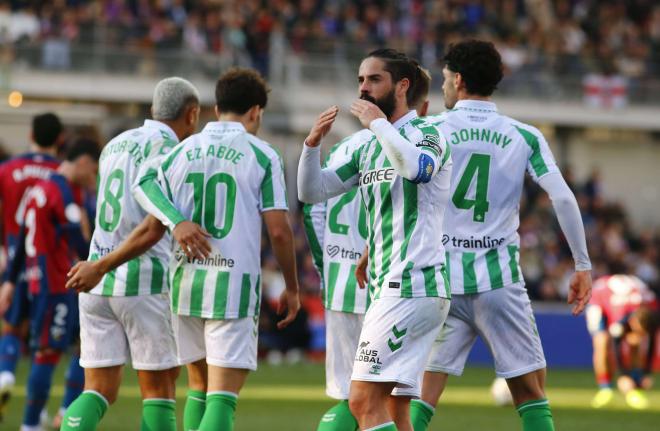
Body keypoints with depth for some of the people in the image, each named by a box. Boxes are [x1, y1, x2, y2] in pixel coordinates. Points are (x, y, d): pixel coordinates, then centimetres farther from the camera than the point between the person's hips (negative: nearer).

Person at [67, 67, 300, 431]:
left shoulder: (181, 152, 8)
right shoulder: (262, 156, -2)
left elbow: (151, 229, 7)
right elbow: (279, 230, -6)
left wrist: (100, 267, 17)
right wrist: (291, 288, 6)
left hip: (185, 282, 4)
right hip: (234, 285, -4)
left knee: (198, 385, 19)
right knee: (222, 397, -7)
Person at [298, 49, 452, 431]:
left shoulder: (426, 133, -6)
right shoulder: (369, 148, 19)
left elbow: (416, 167, -30)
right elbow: (312, 191, 15)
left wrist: (378, 122, -19)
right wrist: (313, 144, -2)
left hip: (412, 282, -9)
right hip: (390, 285, 9)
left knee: (364, 400, -16)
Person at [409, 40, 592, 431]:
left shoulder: (430, 129, 2)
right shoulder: (525, 137, 5)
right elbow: (563, 199, -4)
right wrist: (583, 266, 3)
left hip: (442, 277, 0)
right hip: (500, 277, 1)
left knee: (421, 398, 1)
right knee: (532, 395, 8)